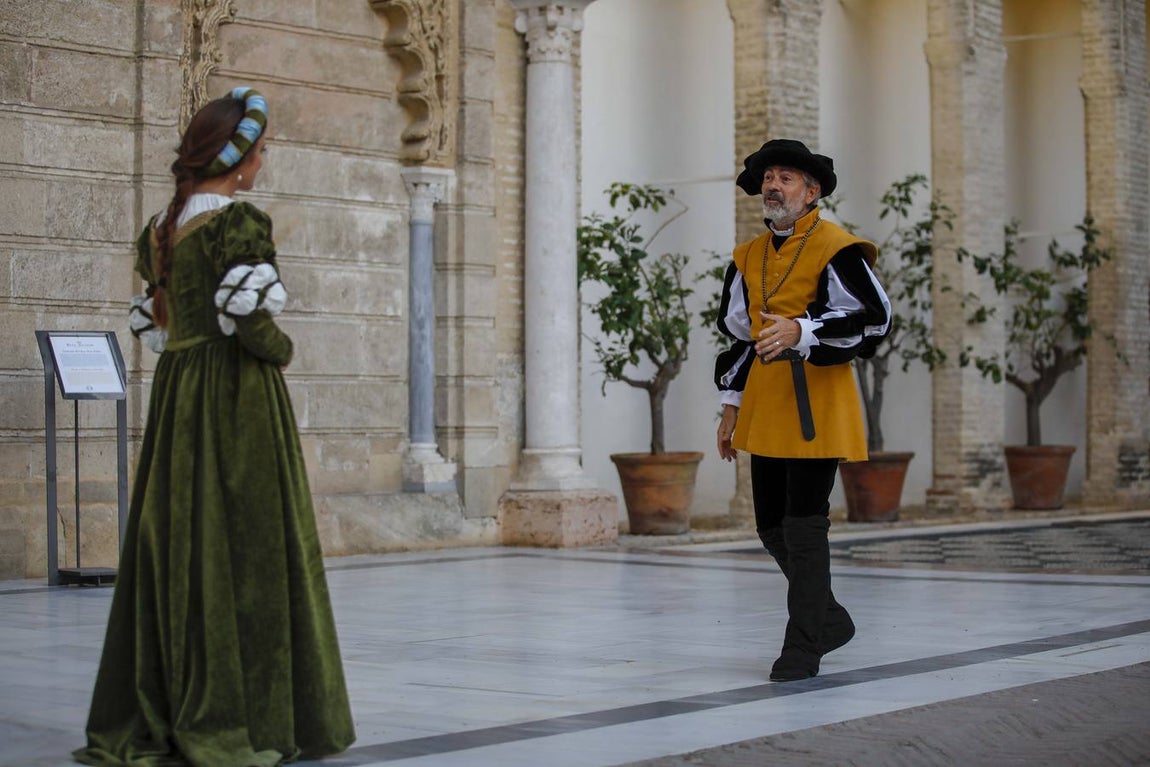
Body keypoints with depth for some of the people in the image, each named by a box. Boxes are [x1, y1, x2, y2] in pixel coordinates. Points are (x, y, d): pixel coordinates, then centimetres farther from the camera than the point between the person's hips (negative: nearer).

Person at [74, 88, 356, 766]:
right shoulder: (238, 222, -13)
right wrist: (283, 349, -3)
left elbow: (151, 322, 15)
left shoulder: (163, 226, 12)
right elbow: (249, 317, -21)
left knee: (173, 543, 10)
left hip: (176, 392, 8)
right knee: (242, 545, -4)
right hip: (239, 395, -8)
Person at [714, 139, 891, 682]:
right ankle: (830, 618, 29)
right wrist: (731, 405, 17)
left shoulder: (837, 250, -8)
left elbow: (874, 317, -15)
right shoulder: (748, 258, 14)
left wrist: (801, 331, -25)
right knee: (771, 527, 11)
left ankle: (803, 646, 3)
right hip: (765, 411, 7)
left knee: (804, 526, -6)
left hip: (817, 407, -7)